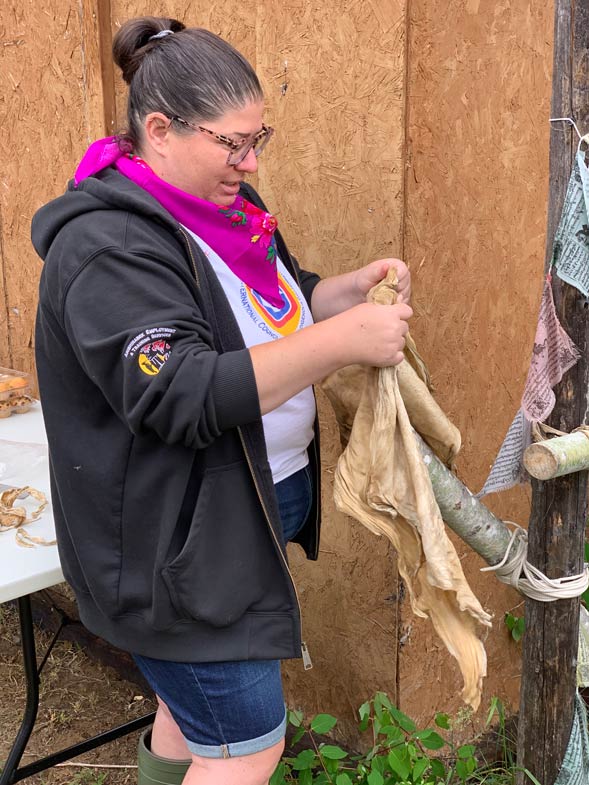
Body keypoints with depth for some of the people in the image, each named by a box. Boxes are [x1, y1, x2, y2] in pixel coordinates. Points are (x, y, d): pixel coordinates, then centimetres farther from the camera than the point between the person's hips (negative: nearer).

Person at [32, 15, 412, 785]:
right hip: (176, 542, -9)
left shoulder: (220, 201, 5)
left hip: (251, 508, 9)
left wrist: (350, 290, -3)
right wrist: (342, 341, -32)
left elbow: (273, 301, 17)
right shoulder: (109, 246, -24)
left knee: (197, 703, 25)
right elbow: (179, 395, -32)